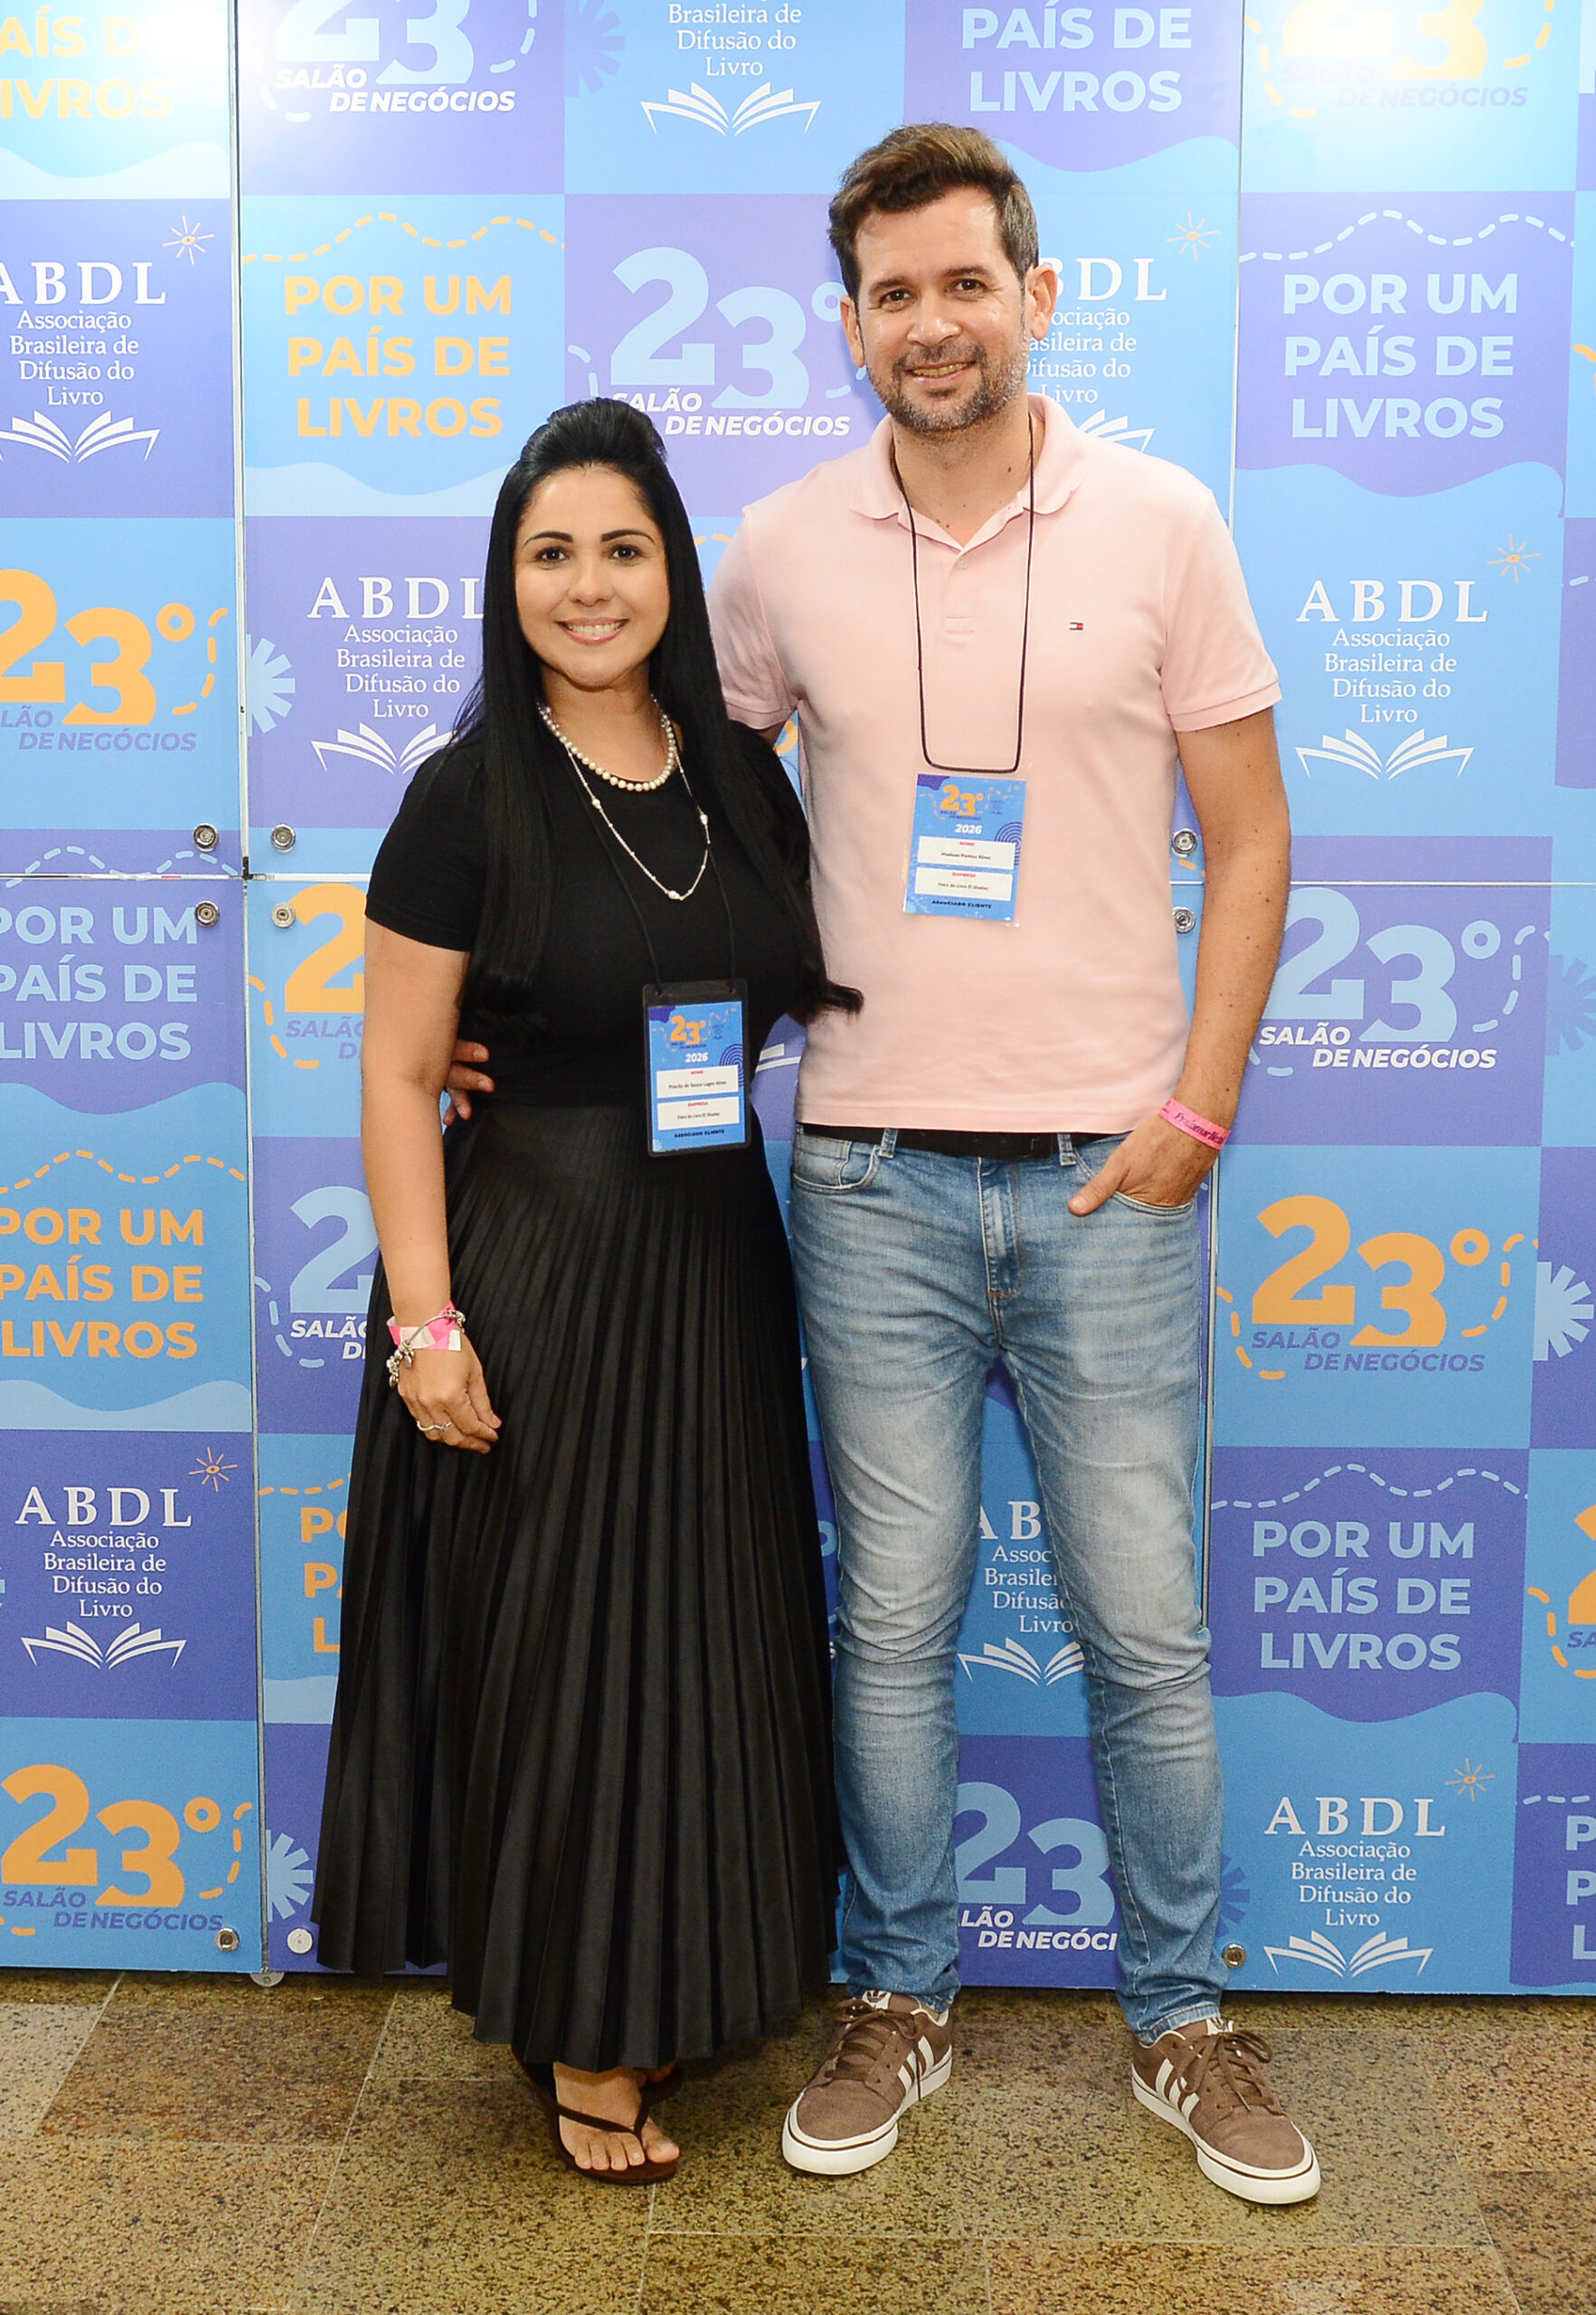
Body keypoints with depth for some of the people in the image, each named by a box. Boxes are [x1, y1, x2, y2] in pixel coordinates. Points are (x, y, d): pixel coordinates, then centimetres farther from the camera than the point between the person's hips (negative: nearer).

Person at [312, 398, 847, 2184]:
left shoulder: (740, 775, 6)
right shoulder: (469, 798, -8)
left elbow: (805, 991, 18)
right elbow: (399, 1073, -10)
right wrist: (424, 1319, -14)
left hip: (712, 1253, 5)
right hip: (533, 1258, -5)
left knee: (709, 1621, 13)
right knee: (557, 1634, 5)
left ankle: (674, 1983, 35)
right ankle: (576, 2030, 25)